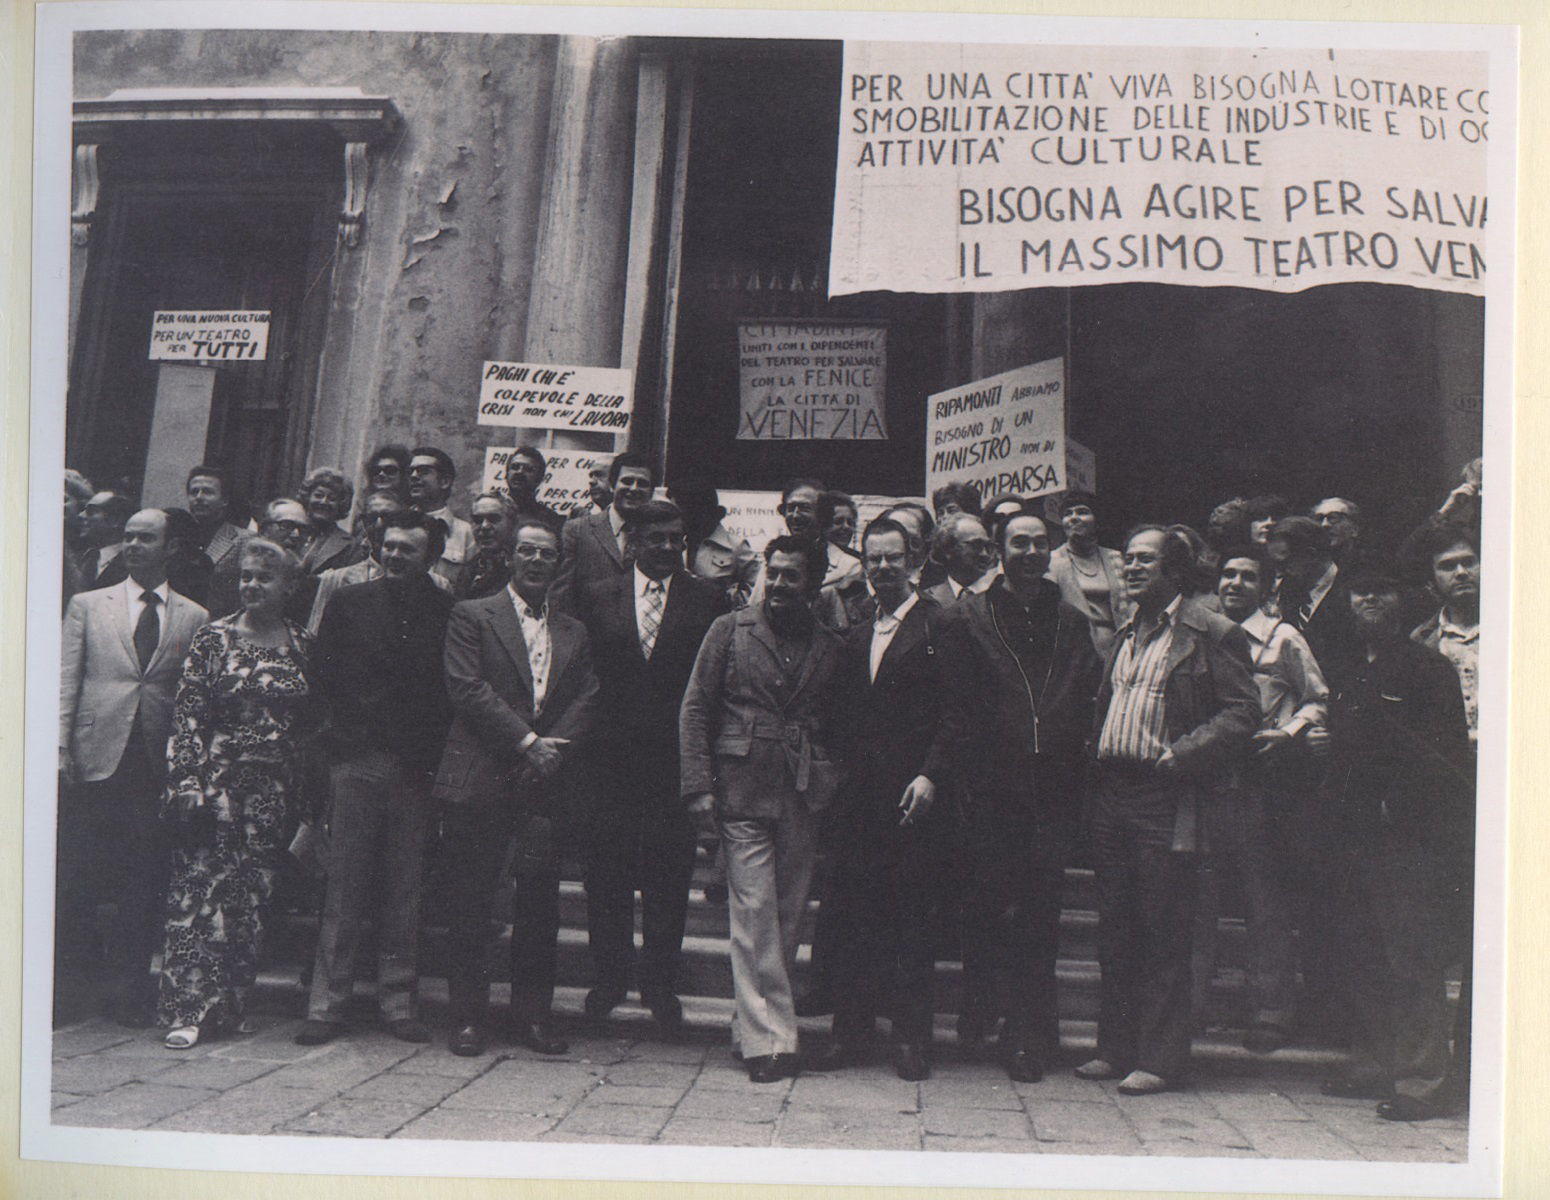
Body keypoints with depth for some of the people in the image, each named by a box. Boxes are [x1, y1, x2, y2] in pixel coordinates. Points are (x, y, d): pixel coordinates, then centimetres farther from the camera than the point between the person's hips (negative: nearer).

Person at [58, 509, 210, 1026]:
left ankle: (128, 990, 14)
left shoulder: (195, 619, 10)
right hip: (96, 760, 0)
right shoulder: (87, 605, 11)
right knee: (77, 880, 2)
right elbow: (66, 681, 6)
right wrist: (60, 746, -4)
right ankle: (68, 978, 16)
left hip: (158, 765, 0)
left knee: (144, 885, 3)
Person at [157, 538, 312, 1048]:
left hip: (274, 789, 3)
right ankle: (188, 1009, -2)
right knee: (199, 888, -6)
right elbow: (187, 714, -3)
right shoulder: (212, 638, 0)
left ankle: (229, 1005, 13)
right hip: (217, 778, -3)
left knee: (252, 895, 5)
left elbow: (311, 720, 12)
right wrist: (186, 779, -12)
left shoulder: (303, 646, 8)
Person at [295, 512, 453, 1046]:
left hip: (416, 768, 0)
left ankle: (400, 1003, 12)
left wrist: (431, 751, -3)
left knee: (405, 893, 4)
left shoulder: (447, 611, 5)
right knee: (345, 887, 1)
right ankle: (327, 1003, 7)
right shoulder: (348, 603, 8)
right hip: (358, 762, 0)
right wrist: (352, 732, 1)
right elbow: (324, 675, 9)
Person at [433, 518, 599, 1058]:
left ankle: (533, 1015, 14)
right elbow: (467, 688, -7)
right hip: (479, 783, -3)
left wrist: (553, 751, -9)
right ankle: (468, 1017, 11)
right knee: (469, 903, 1)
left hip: (543, 784, 3)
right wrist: (528, 741, -12)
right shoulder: (472, 616, 4)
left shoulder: (574, 633, 17)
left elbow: (586, 702, 8)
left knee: (539, 904, 3)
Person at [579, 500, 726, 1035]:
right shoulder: (603, 597, 10)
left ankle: (659, 984, 15)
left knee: (669, 874, 4)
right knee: (607, 868, 6)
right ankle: (609, 976, 20)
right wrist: (591, 739, 0)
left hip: (676, 757, -1)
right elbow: (590, 670, 8)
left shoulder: (707, 599, 4)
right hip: (614, 756, 1)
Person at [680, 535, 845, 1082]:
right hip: (743, 794, -2)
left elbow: (835, 724, 15)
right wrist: (699, 785, -4)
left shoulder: (829, 647, 11)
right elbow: (695, 710, 4)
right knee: (754, 914, -7)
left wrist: (831, 786, 3)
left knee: (786, 918, 6)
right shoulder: (730, 631, 6)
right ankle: (769, 1037, -4)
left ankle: (753, 1028, 19)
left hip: (804, 799, 3)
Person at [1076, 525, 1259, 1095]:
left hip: (1165, 800, -7)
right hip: (1111, 795, 7)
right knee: (1115, 932, 12)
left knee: (1163, 934, -1)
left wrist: (1180, 753, -18)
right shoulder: (1124, 636, 19)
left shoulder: (1213, 635, -5)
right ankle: (1116, 1048, 21)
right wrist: (1095, 769, 11)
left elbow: (1243, 712, -10)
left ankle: (1159, 1059, 7)